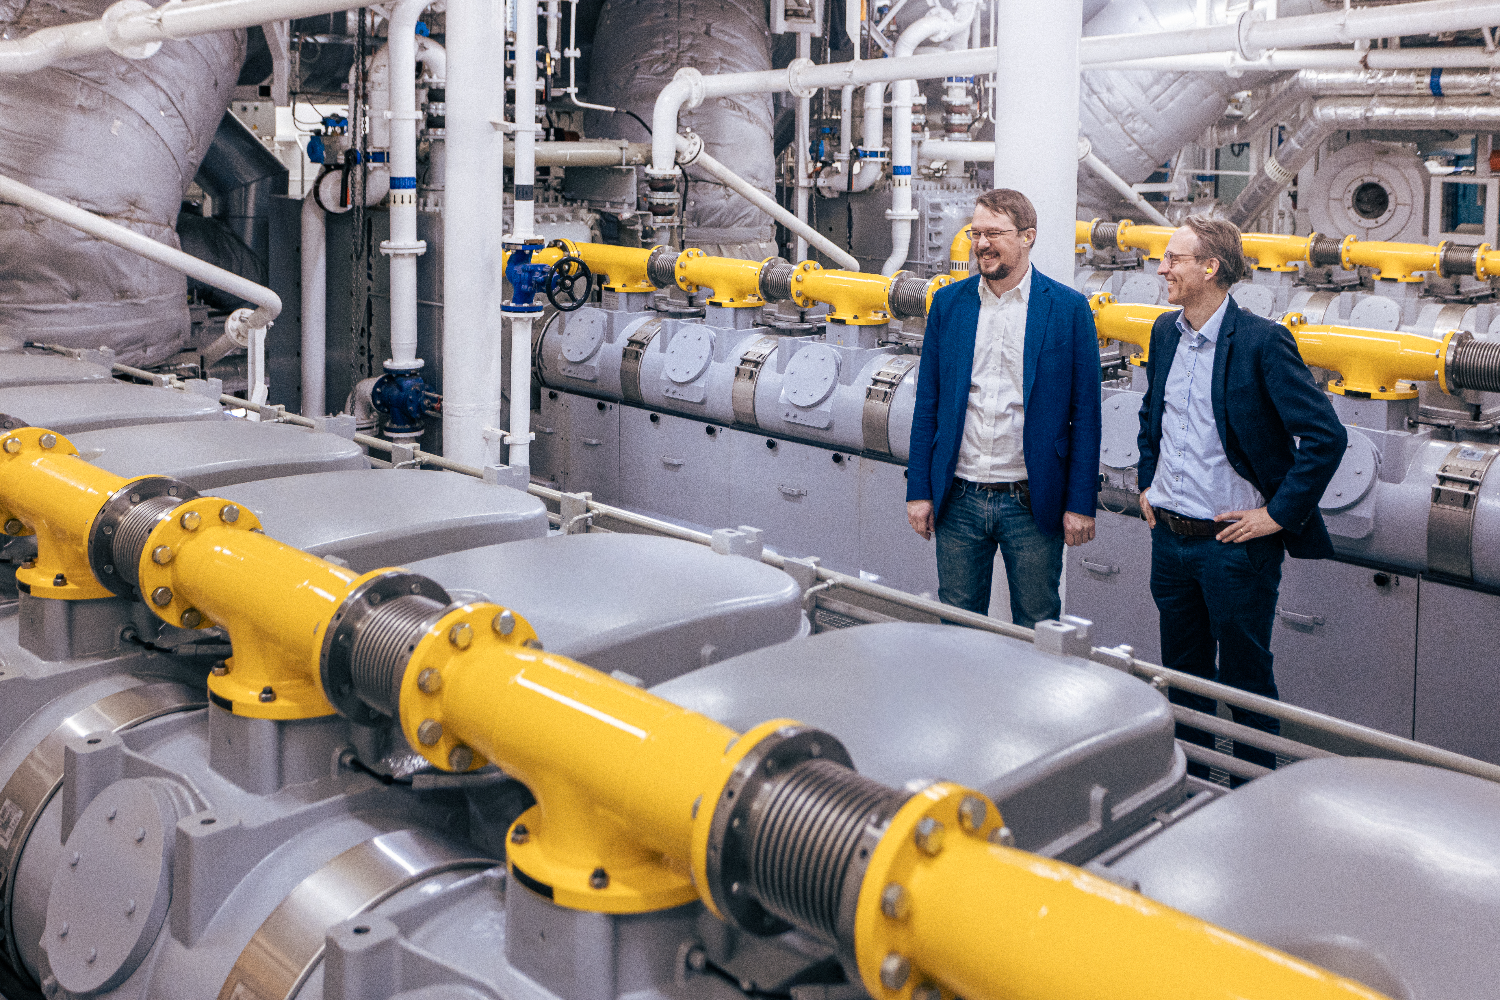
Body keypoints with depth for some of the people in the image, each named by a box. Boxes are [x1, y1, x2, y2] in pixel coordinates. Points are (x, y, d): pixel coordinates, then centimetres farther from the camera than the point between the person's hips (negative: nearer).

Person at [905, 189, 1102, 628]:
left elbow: (1085, 415, -2)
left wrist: (1081, 503, -6)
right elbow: (927, 405, 7)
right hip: (958, 500, 2)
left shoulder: (1069, 308, -3)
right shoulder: (948, 303, 4)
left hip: (1034, 505, -2)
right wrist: (919, 490, 2)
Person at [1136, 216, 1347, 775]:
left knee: (1245, 677, 6)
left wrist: (1279, 514, -15)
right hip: (1170, 536, 7)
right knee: (1183, 672, 18)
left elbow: (1326, 436, -18)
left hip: (1235, 543, -7)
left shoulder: (1262, 341, -16)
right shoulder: (1165, 332, 7)